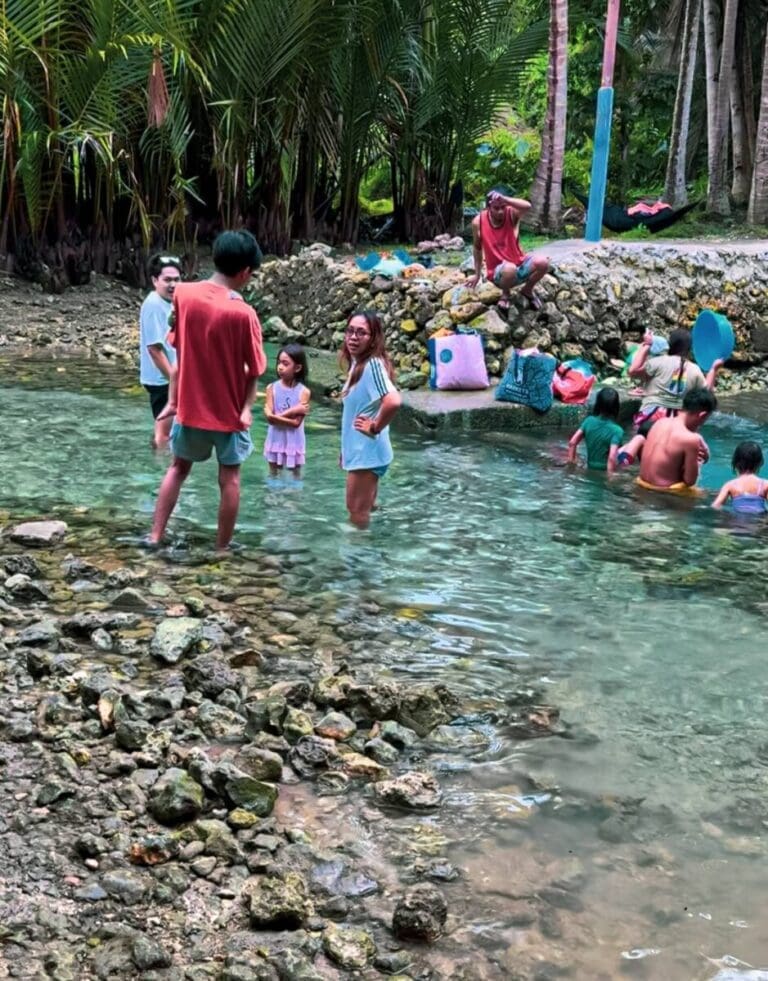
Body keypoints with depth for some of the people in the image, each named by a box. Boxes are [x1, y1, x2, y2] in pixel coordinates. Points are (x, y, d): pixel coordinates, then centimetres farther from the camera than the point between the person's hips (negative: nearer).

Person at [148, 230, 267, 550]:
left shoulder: (182, 294, -7)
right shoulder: (243, 313, -18)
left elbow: (179, 351, 2)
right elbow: (254, 370, -13)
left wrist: (173, 400, 10)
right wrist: (247, 407, 1)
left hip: (190, 405, 4)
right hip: (229, 410, -4)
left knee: (178, 468, 21)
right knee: (229, 480, 10)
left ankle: (155, 537, 18)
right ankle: (222, 550, 17)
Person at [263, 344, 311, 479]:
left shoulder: (303, 391, -13)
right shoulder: (272, 388, -7)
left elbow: (296, 422, -18)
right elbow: (269, 417, -15)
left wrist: (276, 416, -18)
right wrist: (292, 411, -20)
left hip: (294, 442, -2)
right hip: (275, 440, 2)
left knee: (295, 476, 10)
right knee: (273, 476, 14)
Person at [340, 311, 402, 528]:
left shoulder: (372, 364, -21)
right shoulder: (357, 364, 7)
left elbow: (393, 401, -37)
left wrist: (375, 427, -21)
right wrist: (346, 449, 18)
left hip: (367, 451, -9)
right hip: (359, 450, 9)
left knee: (358, 512, 3)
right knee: (362, 509, 20)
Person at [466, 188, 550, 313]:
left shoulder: (511, 214, -11)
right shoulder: (478, 222, -10)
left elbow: (527, 206, -36)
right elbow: (477, 248, 7)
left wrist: (504, 199, -45)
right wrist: (477, 274, 14)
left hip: (519, 265, 2)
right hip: (498, 272, -2)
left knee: (542, 262, -28)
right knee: (510, 268, -40)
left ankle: (528, 290, 6)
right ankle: (505, 293, -1)